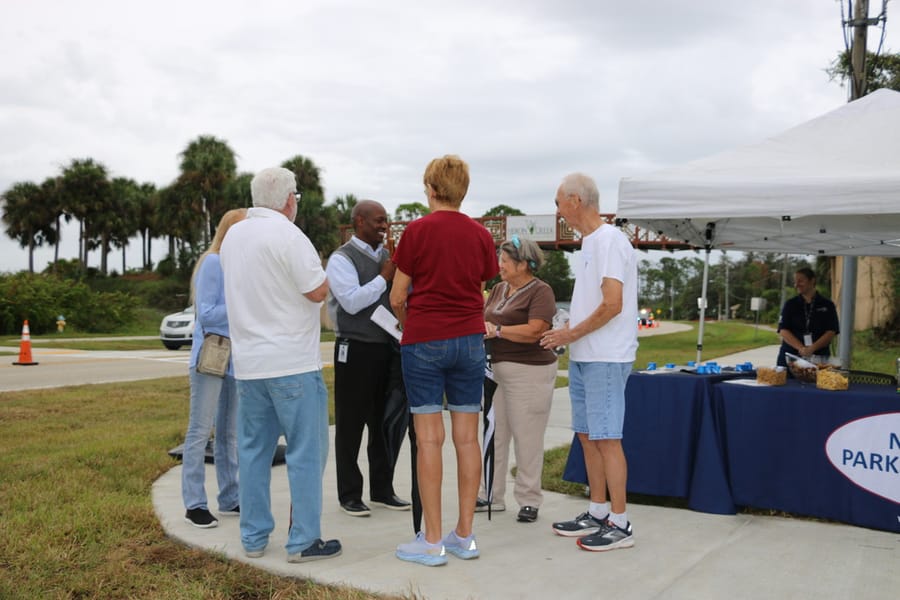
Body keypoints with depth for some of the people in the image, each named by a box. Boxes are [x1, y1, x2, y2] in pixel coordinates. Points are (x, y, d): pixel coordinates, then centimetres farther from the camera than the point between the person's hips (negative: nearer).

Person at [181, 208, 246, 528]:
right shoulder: (213, 262, -8)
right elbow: (206, 314, -13)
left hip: (236, 359, 7)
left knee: (229, 433, 11)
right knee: (200, 432, -2)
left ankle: (229, 499, 18)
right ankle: (194, 504, 2)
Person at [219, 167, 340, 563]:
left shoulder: (233, 236, 10)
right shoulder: (288, 236, -14)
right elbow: (318, 292, -13)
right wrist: (315, 267, 6)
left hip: (248, 362, 7)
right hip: (292, 363, -7)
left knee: (253, 451, 13)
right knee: (305, 452, 1)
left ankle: (253, 538, 19)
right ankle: (303, 541, 5)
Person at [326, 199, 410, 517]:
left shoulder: (387, 256, 13)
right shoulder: (342, 259, -7)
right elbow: (352, 301, -19)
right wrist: (384, 277, -14)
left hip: (387, 347, 7)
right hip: (356, 350, -6)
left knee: (385, 422, 13)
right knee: (351, 424, 4)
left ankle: (382, 489, 25)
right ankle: (349, 494, 14)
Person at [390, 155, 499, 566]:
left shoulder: (417, 231, -6)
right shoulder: (481, 235, 6)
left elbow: (397, 298, -2)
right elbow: (481, 288, 12)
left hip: (424, 342, -4)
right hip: (469, 340, 4)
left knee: (429, 438, -1)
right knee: (467, 437, 6)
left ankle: (432, 542, 2)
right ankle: (465, 536, 12)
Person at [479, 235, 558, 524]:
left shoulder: (540, 291, -8)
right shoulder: (498, 289, 15)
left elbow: (534, 331, -19)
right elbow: (484, 321, 13)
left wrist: (498, 330, -17)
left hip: (529, 372, -7)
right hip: (496, 369, 8)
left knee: (527, 438, -1)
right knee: (493, 435, 9)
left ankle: (529, 500, 9)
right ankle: (491, 496, 18)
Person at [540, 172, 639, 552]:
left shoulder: (609, 240, -14)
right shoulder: (588, 243, 17)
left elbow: (612, 305, -21)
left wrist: (570, 335, -12)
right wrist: (565, 334, 10)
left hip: (605, 359, -10)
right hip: (582, 358, 10)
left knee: (606, 437, -7)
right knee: (587, 435, 13)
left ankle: (619, 524, 0)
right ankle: (597, 514, 23)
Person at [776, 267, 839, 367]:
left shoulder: (827, 305, 7)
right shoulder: (790, 305, 8)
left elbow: (831, 332, -1)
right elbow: (783, 331, -1)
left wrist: (812, 348, -17)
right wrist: (801, 348, -17)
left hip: (819, 357, -1)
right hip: (790, 356, 1)